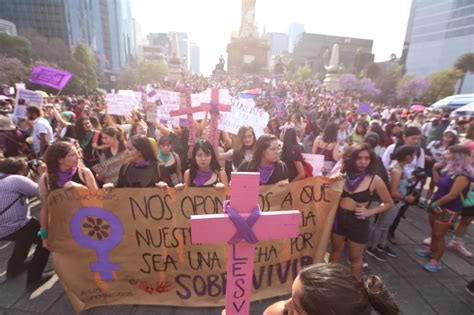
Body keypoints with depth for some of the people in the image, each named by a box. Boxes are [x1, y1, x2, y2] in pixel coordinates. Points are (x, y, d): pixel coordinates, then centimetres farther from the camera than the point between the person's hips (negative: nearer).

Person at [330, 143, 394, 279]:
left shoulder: (375, 180, -12)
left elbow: (389, 203, 0)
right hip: (339, 217, 3)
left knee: (355, 258, 16)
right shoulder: (344, 173, -6)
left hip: (358, 222, -2)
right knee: (336, 250, 21)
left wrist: (369, 212, -13)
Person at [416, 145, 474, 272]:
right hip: (437, 205, 8)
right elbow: (439, 183, 11)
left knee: (438, 235, 1)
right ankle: (431, 250, 40)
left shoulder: (463, 176, -22)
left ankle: (436, 261, 15)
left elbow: (452, 195, -24)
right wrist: (435, 170, 3)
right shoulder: (450, 170, 5)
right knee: (434, 231, 21)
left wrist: (435, 204, -15)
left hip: (448, 210, -8)